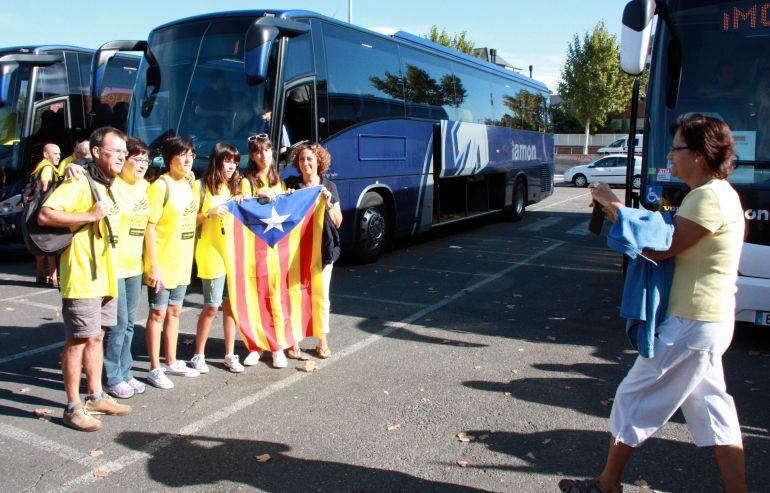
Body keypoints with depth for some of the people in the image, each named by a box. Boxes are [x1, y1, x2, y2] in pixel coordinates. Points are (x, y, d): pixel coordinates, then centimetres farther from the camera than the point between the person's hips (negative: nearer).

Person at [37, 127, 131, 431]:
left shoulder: (108, 186, 16)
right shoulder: (79, 183, -13)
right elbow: (45, 215, -22)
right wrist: (90, 216, -24)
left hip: (105, 275, 9)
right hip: (82, 276, -9)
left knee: (96, 336, 16)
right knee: (78, 340, -3)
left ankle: (96, 397, 27)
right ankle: (73, 408, 7)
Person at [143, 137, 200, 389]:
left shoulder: (189, 185, 9)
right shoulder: (160, 186, -14)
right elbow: (149, 227, -17)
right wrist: (154, 266, -20)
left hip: (182, 262, 7)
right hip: (162, 264, -7)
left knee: (174, 312, 16)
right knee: (158, 313, 2)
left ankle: (171, 362, 29)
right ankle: (155, 369, 14)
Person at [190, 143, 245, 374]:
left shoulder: (233, 187, 14)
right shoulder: (201, 186, -4)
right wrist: (209, 213, -21)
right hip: (212, 253, -5)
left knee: (231, 303, 7)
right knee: (212, 307, -1)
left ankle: (230, 354, 17)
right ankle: (199, 355, 15)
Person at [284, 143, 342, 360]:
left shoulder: (329, 186, 5)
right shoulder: (291, 184, 5)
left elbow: (338, 222, 4)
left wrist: (328, 203, -11)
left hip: (322, 247, 0)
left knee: (321, 295, 7)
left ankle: (323, 341, 19)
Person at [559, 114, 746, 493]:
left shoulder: (709, 198, -20)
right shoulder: (714, 193, 12)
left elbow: (659, 248, -22)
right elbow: (668, 238, 11)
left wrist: (615, 208, -14)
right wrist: (621, 215, 1)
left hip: (691, 326, -10)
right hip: (709, 321, 10)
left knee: (633, 398, 2)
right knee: (712, 409, 17)